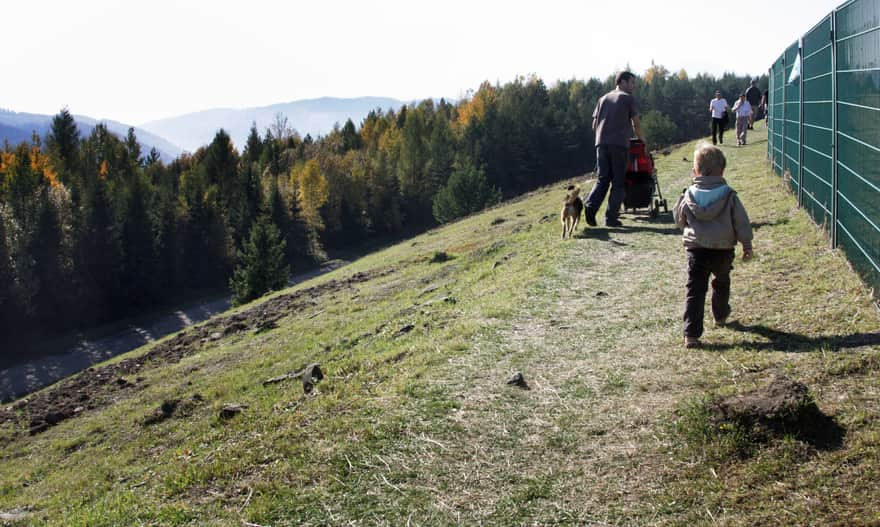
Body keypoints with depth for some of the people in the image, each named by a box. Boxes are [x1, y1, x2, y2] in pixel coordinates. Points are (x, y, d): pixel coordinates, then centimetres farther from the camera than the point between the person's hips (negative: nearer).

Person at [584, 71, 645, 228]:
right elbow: (636, 123, 5)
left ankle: (591, 205, -15)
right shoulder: (629, 99, 5)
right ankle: (611, 218, -3)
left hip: (601, 143, 5)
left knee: (602, 179, 9)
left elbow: (595, 125, 19)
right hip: (620, 144, -5)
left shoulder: (603, 99, 21)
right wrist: (641, 139, 20)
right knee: (618, 182, 0)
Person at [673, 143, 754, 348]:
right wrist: (747, 244, 7)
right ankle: (720, 316, 48)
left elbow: (679, 220, 11)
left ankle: (691, 333, -14)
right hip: (723, 249, 1)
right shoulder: (729, 195, -5)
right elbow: (741, 222, -2)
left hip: (696, 249, -1)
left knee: (695, 290, -3)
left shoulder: (688, 195, -3)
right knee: (721, 283, 28)